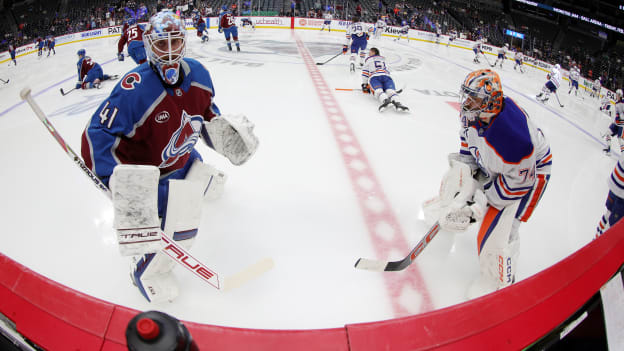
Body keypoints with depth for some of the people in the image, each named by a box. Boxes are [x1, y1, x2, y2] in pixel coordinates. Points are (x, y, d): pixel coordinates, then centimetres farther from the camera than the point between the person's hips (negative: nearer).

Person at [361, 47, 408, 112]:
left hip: (374, 77, -3)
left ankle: (384, 100, -59)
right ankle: (397, 102, -51)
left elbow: (365, 71, 20)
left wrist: (364, 85, 24)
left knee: (378, 90, -25)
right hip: (387, 76, 3)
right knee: (391, 90, -19)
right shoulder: (384, 60, 40)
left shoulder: (369, 59, 27)